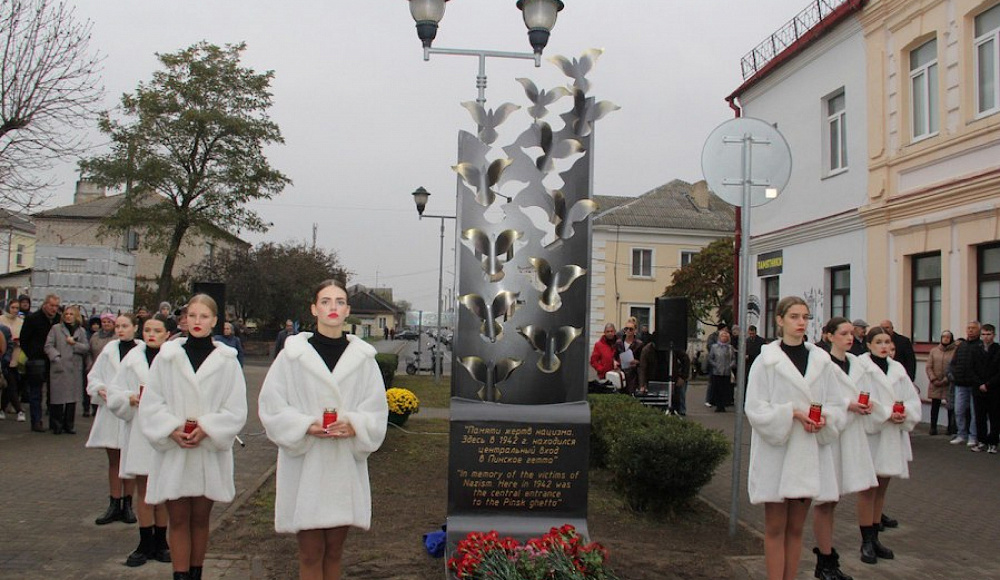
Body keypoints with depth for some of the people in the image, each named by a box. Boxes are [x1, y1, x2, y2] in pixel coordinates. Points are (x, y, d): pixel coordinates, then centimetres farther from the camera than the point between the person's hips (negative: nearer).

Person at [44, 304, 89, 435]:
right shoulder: (56, 328, 5)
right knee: (58, 398, -2)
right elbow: (48, 346, 0)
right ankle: (56, 425, 8)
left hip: (75, 369, 3)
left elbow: (87, 348, 8)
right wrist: (56, 357, -12)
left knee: (72, 399, 5)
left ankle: (69, 425, 13)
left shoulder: (81, 331, 13)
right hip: (59, 367, -3)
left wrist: (75, 344, -7)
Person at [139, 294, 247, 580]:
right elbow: (150, 404, 0)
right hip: (173, 452, 0)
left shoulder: (226, 360, -1)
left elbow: (236, 411, -3)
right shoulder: (167, 356, 1)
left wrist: (207, 428, -15)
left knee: (200, 519, 11)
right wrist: (171, 430, -13)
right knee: (178, 520, 5)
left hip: (210, 452, 0)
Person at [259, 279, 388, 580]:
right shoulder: (294, 353, 0)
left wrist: (354, 425, -15)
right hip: (305, 465, -2)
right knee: (311, 552, 4)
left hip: (346, 466, 2)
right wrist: (306, 426, -16)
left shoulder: (362, 357, 4)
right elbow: (271, 407, -2)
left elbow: (377, 411, 4)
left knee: (334, 550, 13)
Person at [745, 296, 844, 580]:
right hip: (776, 451, -4)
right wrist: (792, 412, -19)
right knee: (775, 527, 3)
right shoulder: (767, 360, -6)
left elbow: (836, 405, 11)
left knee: (796, 527, 12)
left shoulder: (820, 360, 7)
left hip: (809, 453, 4)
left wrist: (825, 418, -10)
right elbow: (755, 408, -8)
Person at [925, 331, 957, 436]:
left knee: (951, 406, 3)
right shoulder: (934, 350, 9)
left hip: (949, 384, -3)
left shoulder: (955, 351, -2)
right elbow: (928, 367, 6)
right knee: (935, 406, 5)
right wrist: (934, 379, -5)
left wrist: (946, 380, -12)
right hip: (935, 384, 3)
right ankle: (933, 427, 11)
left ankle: (951, 428, 12)